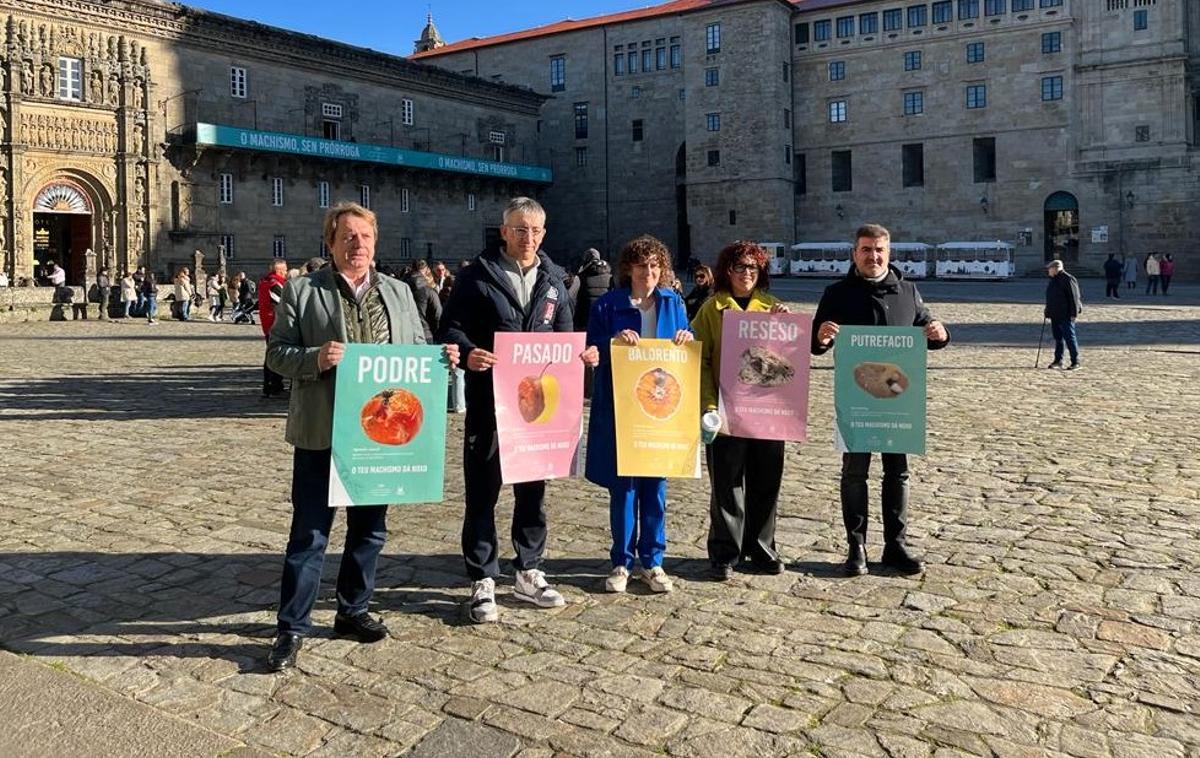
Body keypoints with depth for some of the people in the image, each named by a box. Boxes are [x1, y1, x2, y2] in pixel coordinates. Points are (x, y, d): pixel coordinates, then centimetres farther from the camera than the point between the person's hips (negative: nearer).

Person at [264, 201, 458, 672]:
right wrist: (315, 358, -22)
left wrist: (442, 357, -6)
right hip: (322, 433, -4)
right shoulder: (302, 291, -1)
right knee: (309, 533, 2)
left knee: (369, 528, 15)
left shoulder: (398, 293, 12)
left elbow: (416, 351, 15)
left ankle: (353, 611, 32)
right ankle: (293, 628, 14)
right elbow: (276, 352, -4)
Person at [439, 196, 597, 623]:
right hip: (489, 400, -4)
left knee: (533, 489, 13)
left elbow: (563, 335, 17)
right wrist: (467, 352, -26)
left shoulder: (552, 279, 12)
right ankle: (483, 581, 13)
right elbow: (450, 327, -6)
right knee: (483, 491, 1)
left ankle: (529, 573, 27)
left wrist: (580, 355, -4)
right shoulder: (478, 275, -3)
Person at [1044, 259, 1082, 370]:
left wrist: (1074, 313, -18)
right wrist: (1048, 311, 22)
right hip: (1055, 315, 9)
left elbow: (1074, 297, -16)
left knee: (1069, 338, -6)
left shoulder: (1068, 279, -14)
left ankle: (1075, 362, -2)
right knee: (1057, 338, 13)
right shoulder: (1053, 280, 14)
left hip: (1066, 316, -9)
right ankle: (1058, 361, 20)